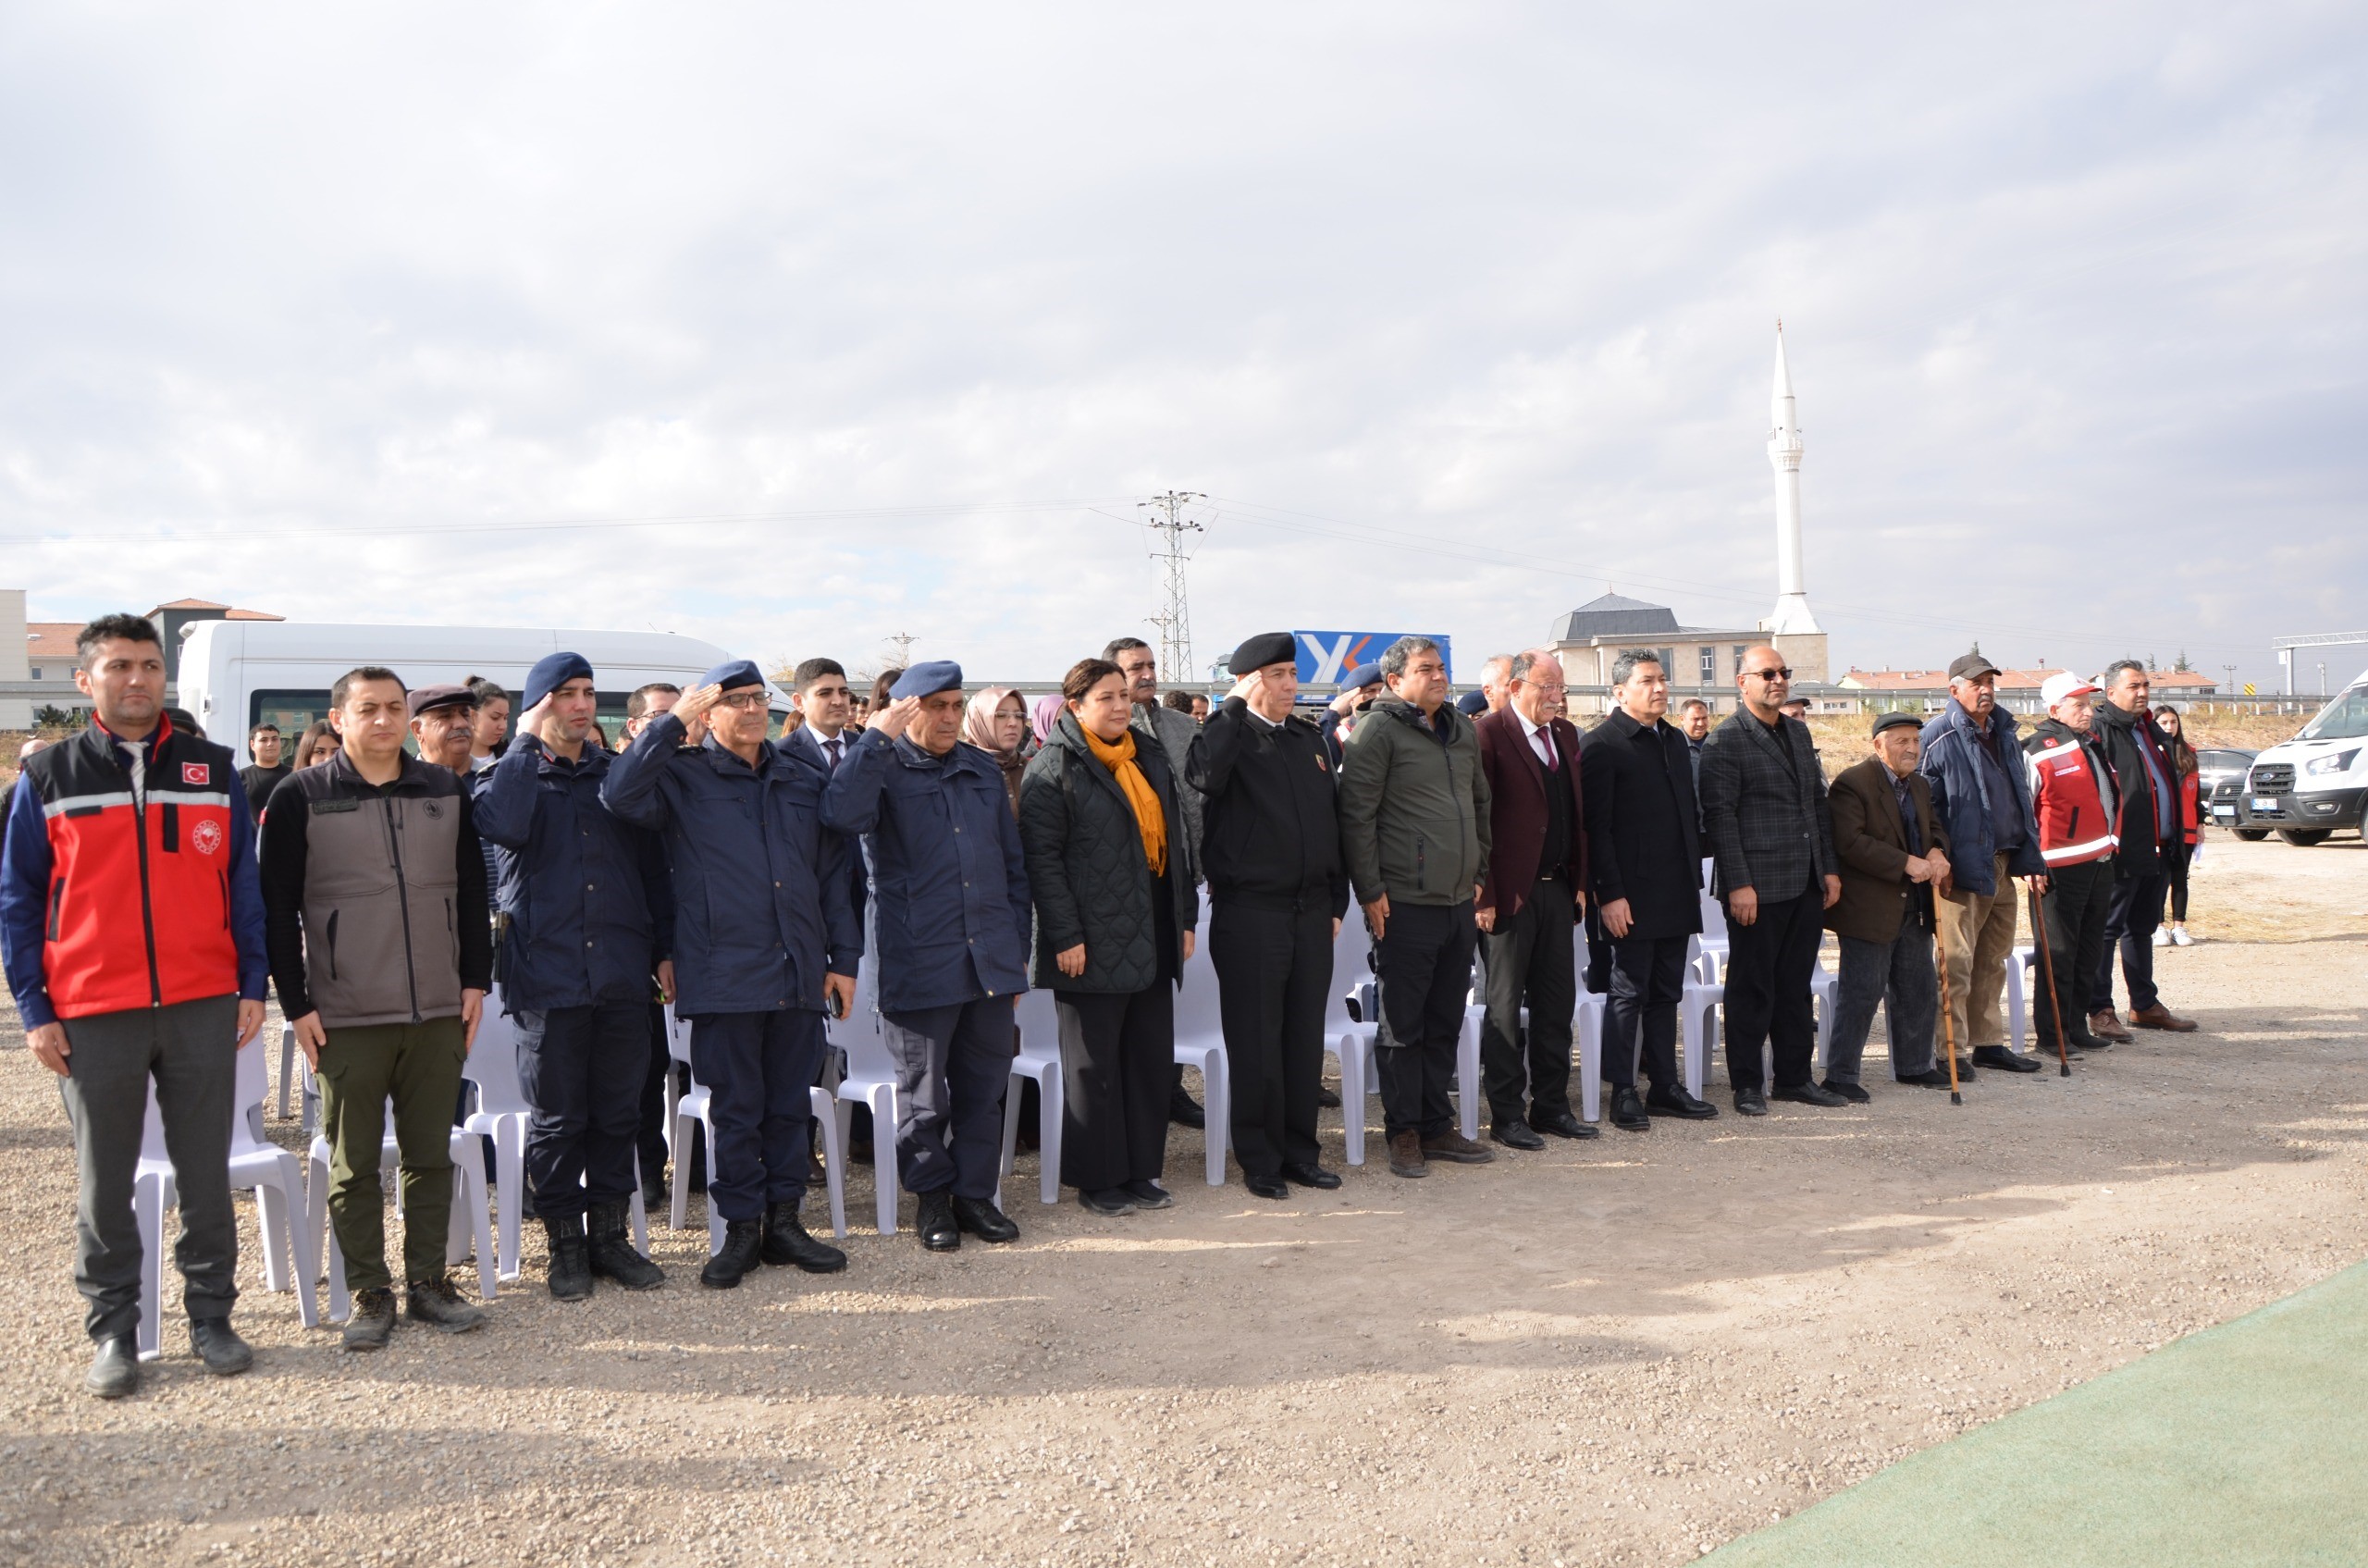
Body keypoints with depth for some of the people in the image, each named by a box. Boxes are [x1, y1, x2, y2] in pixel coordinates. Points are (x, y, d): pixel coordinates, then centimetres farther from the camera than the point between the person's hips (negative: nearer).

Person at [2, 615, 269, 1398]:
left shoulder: (212, 771, 7)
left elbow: (243, 884, 9)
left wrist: (252, 986, 2)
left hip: (204, 1009, 1)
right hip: (93, 1017, -1)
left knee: (206, 1177, 7)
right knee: (103, 1185, 8)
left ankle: (211, 1317, 20)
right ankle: (112, 1332, 21)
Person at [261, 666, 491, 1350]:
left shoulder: (446, 790, 7)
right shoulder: (301, 797, -3)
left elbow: (472, 892, 10)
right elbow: (276, 908, -3)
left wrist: (475, 981, 5)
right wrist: (296, 1004, -7)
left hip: (440, 1013, 3)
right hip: (346, 1020, -3)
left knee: (431, 1155, 10)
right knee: (354, 1164, 6)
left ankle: (428, 1282, 22)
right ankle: (369, 1294, 19)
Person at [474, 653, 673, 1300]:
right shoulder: (514, 774, 3)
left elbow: (652, 865, 14)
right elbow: (500, 825, -22)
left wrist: (665, 948, 9)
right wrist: (527, 742, -12)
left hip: (622, 976, 3)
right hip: (548, 975, -3)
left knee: (617, 1114, 9)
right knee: (557, 1119, 4)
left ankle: (609, 1234, 21)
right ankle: (565, 1243, 17)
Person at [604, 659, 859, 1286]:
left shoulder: (804, 777, 12)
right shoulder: (684, 776, 1)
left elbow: (833, 872, 13)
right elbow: (620, 794, -21)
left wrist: (844, 957, 9)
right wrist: (672, 721, -17)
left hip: (799, 973, 4)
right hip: (725, 972, -4)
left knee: (791, 1103, 11)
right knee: (735, 1107, 4)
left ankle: (783, 1220, 22)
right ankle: (741, 1228, 17)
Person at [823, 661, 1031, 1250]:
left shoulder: (984, 771, 13)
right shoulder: (884, 769, -2)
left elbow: (1013, 865, 17)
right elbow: (841, 814, -26)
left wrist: (1018, 947, 14)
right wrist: (878, 738, -20)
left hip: (991, 959, 4)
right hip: (919, 963, -4)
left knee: (984, 1085, 10)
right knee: (924, 1091, 8)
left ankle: (975, 1191, 23)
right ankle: (933, 1196, 23)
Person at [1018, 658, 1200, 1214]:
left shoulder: (1151, 756, 13)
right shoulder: (1054, 767, -7)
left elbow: (1174, 840, 16)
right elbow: (1042, 856, -12)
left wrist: (1186, 918, 12)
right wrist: (1065, 936, -17)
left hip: (1152, 941, 7)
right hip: (1094, 943, -6)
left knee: (1151, 1056, 10)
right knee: (1094, 1063, 4)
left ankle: (1140, 1170, 22)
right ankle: (1096, 1178, 15)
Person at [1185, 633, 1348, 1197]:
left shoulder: (1310, 738, 13)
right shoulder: (1229, 735, -5)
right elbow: (1203, 776, -29)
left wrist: (1336, 901, 14)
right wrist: (1233, 707, -19)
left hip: (1312, 911, 6)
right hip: (1249, 912, -5)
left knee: (1305, 1036, 11)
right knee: (1256, 1040, 2)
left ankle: (1300, 1150, 22)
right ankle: (1260, 1158, 14)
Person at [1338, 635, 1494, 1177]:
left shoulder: (1463, 732, 14)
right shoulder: (1378, 733, -9)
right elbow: (1356, 816, -12)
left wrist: (1478, 871, 19)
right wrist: (1371, 892, -13)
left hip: (1459, 903, 7)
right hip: (1405, 906, -7)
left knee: (1445, 1024, 14)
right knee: (1404, 1025, 2)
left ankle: (1436, 1126, 24)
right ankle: (1404, 1133, 13)